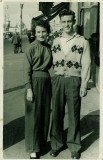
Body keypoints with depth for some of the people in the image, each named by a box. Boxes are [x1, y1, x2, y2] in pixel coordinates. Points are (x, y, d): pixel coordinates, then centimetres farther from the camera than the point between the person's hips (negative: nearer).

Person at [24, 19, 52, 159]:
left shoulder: (49, 47, 9)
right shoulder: (31, 47, -7)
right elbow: (27, 70, -10)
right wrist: (29, 89, -15)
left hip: (47, 81, 6)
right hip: (35, 81, -5)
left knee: (45, 114, 11)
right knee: (33, 115, 1)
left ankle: (42, 144, 28)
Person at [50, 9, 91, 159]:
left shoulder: (82, 41, -1)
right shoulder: (56, 41, 10)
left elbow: (86, 64, -2)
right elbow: (53, 62, 10)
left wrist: (84, 85, -7)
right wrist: (54, 80, 2)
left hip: (74, 81, -3)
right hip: (57, 80, 3)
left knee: (74, 115, 6)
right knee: (57, 114, 8)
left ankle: (74, 147, 21)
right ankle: (56, 144, 24)